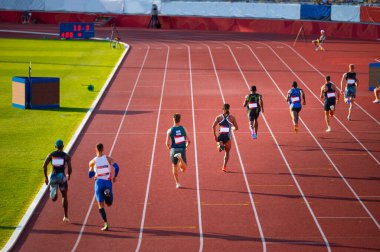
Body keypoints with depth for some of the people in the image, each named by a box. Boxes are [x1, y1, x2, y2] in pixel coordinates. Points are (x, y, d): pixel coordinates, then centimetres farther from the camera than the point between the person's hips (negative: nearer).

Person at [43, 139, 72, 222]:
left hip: (53, 176, 1)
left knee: (54, 198, 13)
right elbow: (70, 168, -7)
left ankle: (53, 191, -25)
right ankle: (65, 216, 15)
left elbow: (44, 165, -4)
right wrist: (68, 175, 15)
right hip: (62, 176, -1)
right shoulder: (66, 156, 2)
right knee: (64, 197, 17)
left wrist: (46, 177, 3)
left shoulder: (51, 155, 8)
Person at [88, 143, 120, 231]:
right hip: (108, 182, 1)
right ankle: (108, 193, -18)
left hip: (99, 183, -1)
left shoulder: (93, 162, -1)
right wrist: (115, 176, 4)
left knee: (101, 206, 4)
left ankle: (106, 224, -6)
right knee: (109, 203, 17)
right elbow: (116, 167, -13)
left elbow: (90, 175, 2)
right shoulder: (108, 158, -1)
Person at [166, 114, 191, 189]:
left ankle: (177, 183, 13)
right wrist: (186, 146, 19)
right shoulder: (183, 129, 0)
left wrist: (169, 147, 17)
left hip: (174, 149, 0)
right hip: (182, 149, 0)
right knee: (183, 169, 5)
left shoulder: (170, 130, -3)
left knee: (174, 167, 17)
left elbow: (167, 143, -5)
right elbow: (188, 141, -2)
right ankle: (180, 157, -25)